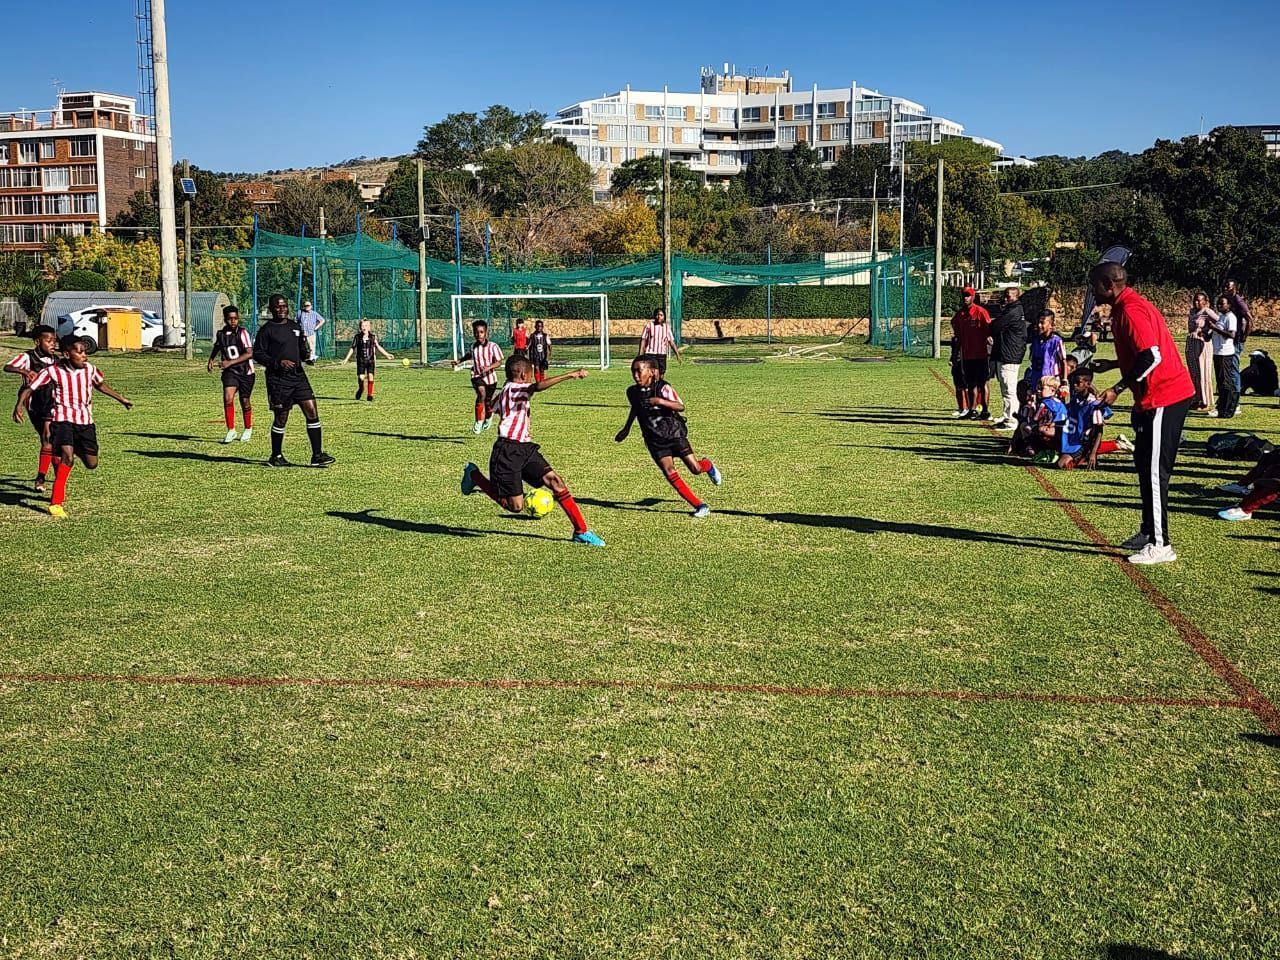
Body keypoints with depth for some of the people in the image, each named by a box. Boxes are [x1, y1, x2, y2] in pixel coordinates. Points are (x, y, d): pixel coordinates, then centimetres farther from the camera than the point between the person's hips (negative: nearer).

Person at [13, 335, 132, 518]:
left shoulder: (89, 369, -1)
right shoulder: (52, 371, -13)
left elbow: (100, 384, 20)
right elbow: (29, 388, -9)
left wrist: (121, 398, 26)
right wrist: (19, 405, -26)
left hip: (86, 420, 4)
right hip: (63, 419, -4)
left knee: (92, 464, 5)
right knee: (67, 457, -26)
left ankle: (78, 449, 43)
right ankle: (56, 503, -17)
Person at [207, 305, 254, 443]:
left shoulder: (242, 333, -15)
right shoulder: (220, 334, 0)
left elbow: (249, 353, -24)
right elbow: (216, 347, 24)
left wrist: (230, 362, -28)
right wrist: (211, 360, 11)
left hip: (246, 371, -2)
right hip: (230, 372, 3)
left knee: (245, 401, 8)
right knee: (228, 398, -17)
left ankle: (248, 429, 31)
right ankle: (231, 430, -6)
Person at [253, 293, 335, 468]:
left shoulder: (295, 326, 15)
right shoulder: (266, 330, -4)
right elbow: (257, 354, -6)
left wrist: (306, 354, -1)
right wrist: (278, 363, -19)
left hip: (298, 376, 6)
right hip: (278, 380, -5)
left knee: (312, 411, -5)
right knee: (281, 418, 1)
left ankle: (317, 455, -2)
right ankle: (276, 457, 18)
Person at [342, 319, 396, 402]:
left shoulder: (373, 337, -1)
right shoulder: (357, 337, -2)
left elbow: (378, 347, 10)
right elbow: (352, 348, 6)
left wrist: (387, 355, 11)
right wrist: (346, 358, 4)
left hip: (371, 360, 0)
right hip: (361, 360, 0)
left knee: (370, 377, -11)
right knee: (361, 377, -7)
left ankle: (370, 395, -1)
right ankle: (360, 389, 25)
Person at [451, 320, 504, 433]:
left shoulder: (493, 346, -13)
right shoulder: (473, 347, 1)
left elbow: (499, 362, -15)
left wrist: (488, 367, -30)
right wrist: (459, 361, 21)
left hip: (490, 377, -1)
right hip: (477, 376, 1)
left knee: (488, 401, 12)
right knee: (481, 393, -29)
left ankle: (487, 419, 48)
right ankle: (478, 423, -24)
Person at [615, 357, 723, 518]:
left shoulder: (663, 388, -17)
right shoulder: (632, 392, -3)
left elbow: (681, 407, -27)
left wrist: (660, 401, -40)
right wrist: (626, 428, 24)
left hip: (674, 433, -3)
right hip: (655, 440, 3)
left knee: (695, 468, -4)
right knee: (669, 473, -14)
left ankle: (708, 466, 37)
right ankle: (700, 506, -8)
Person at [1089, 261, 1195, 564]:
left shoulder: (1131, 310, -16)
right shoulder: (1125, 307, 16)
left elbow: (1151, 357, -25)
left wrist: (1118, 389, -21)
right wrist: (1111, 365, 22)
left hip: (1163, 398, -11)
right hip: (1153, 398, 11)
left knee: (1154, 471, -8)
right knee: (1145, 464, 18)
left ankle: (1160, 545, -4)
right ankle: (1149, 532, 28)